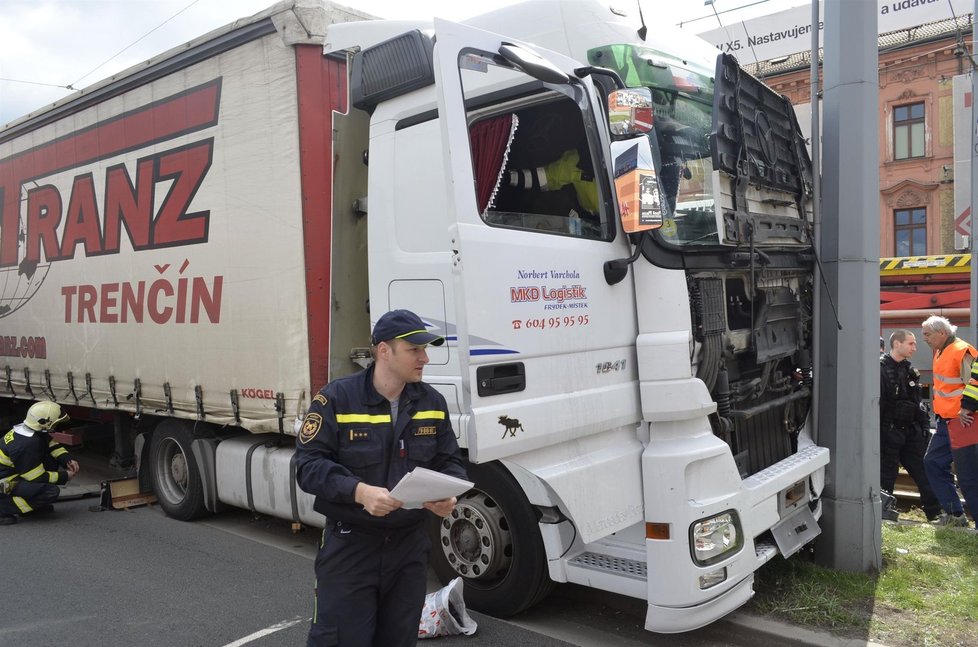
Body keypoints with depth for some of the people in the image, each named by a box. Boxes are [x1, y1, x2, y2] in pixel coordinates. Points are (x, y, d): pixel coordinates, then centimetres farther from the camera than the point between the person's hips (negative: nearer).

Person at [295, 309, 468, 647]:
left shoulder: (432, 402, 3)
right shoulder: (336, 398, -11)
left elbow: (450, 461, 8)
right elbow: (309, 464, -14)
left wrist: (449, 495, -14)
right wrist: (359, 491, -28)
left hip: (409, 542, 4)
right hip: (350, 542, -4)